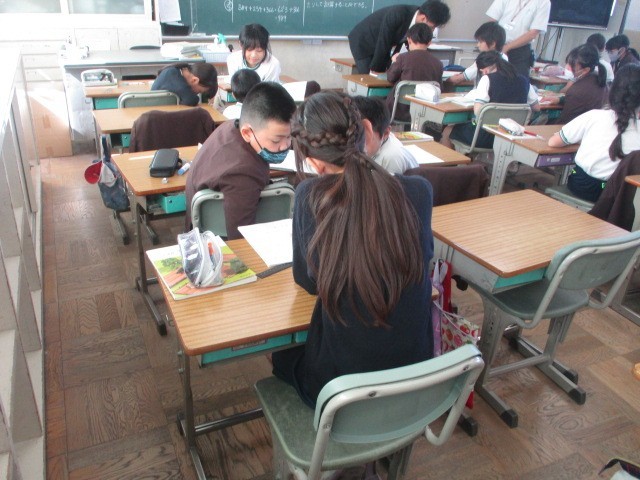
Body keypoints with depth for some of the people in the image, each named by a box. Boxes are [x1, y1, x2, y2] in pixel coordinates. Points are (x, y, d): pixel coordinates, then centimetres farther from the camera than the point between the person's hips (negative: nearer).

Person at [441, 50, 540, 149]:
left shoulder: (487, 79, -12)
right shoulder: (523, 80, 3)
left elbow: (477, 111, -20)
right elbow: (536, 107, 12)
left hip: (488, 137, -7)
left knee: (447, 132, 17)